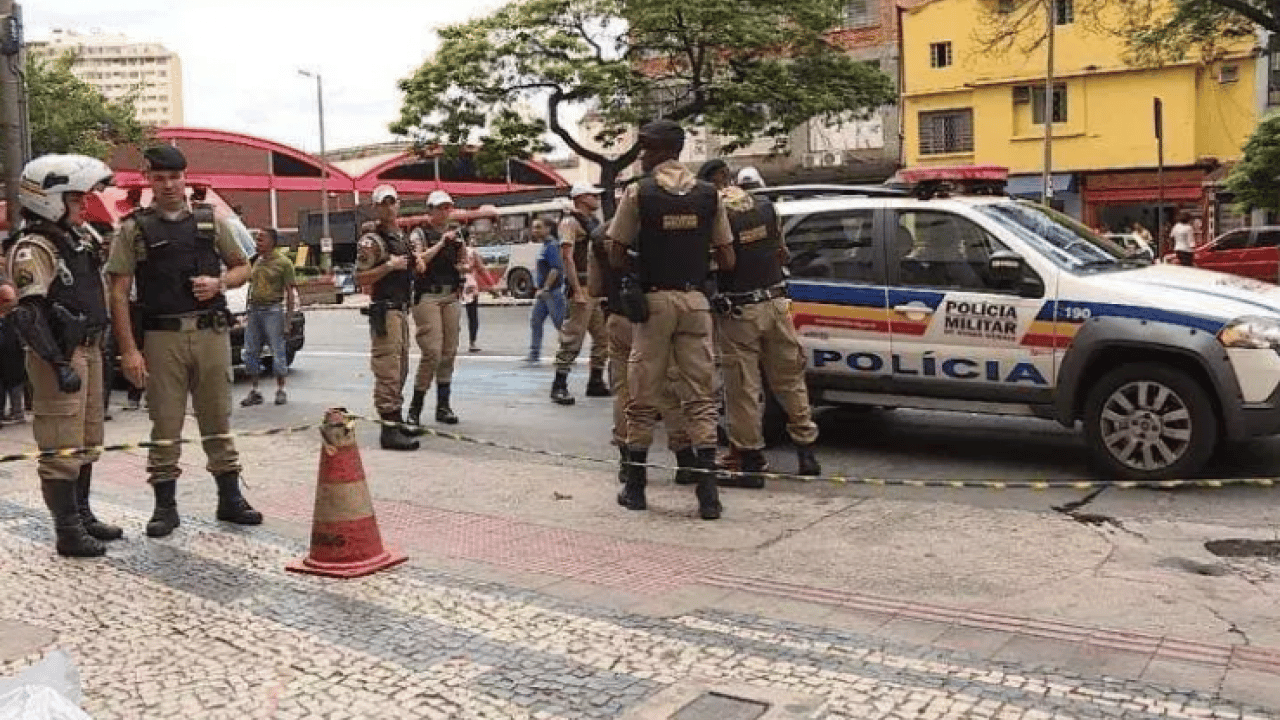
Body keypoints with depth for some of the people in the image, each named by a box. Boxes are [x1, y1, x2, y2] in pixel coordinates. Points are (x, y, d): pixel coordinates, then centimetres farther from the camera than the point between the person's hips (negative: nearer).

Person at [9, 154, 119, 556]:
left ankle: (81, 515, 29)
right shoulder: (33, 249, -13)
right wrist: (59, 364, -27)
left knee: (87, 443, 17)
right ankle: (68, 533, 0)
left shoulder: (80, 238, 14)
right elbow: (29, 315, -21)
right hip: (61, 356, -10)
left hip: (88, 350, 10)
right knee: (62, 449, -5)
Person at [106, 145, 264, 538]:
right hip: (162, 337, -2)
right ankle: (165, 506, 14)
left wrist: (219, 282, -7)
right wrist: (128, 350, -9)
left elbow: (243, 267, 16)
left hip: (212, 333, 2)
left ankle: (230, 498, 17)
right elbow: (119, 293, -1)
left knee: (218, 420, 8)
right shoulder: (134, 228, 2)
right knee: (165, 424, 3)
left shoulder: (211, 221, 9)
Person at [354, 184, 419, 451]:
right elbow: (360, 279, -14)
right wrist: (389, 266, -20)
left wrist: (412, 264, 13)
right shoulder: (371, 241, -8)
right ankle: (389, 431, -11)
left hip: (401, 310, 9)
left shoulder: (400, 237, 18)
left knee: (400, 371, 14)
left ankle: (397, 420, 22)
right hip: (384, 311, -9)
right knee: (387, 373, -11)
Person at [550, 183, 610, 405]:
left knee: (603, 337, 12)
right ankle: (559, 386, -5)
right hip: (582, 288, -9)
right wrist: (577, 291, -22)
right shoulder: (571, 221, -7)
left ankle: (596, 382, 22)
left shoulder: (594, 222, 20)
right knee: (573, 339, -9)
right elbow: (567, 257, -15)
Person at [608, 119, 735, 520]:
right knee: (700, 397, 5)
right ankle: (708, 491, 0)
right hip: (695, 299, 2)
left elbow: (616, 258, -4)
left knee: (643, 397, 7)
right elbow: (727, 261, 4)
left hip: (654, 299, -2)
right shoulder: (708, 194, 4)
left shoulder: (638, 193, -4)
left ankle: (635, 486, 16)